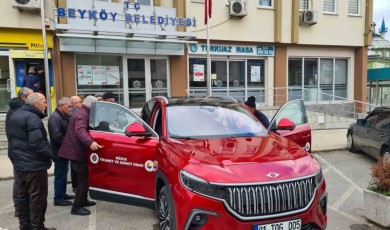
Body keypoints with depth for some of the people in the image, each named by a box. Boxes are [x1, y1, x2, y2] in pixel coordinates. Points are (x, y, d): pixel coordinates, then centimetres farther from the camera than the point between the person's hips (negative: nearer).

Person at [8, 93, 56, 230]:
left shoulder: (15, 115, 11)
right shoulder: (32, 118, -21)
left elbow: (13, 138, 19)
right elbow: (36, 143, -28)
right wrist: (50, 155, -17)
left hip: (19, 164, 10)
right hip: (34, 165, -10)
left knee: (23, 196, 18)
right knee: (37, 197, 1)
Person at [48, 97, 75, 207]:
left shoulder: (64, 116, 13)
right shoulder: (54, 117, -17)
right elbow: (56, 136, -26)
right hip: (59, 151, -9)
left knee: (63, 173, 18)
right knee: (60, 175, -2)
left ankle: (62, 194, 30)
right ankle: (58, 199, 6)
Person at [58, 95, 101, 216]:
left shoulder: (82, 112, 16)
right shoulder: (82, 114, -18)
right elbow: (80, 130, -37)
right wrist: (90, 142, -52)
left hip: (76, 151, 11)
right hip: (77, 152, -11)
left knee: (83, 178, 22)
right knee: (83, 179, -6)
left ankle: (83, 200, 35)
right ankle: (77, 207, -1)